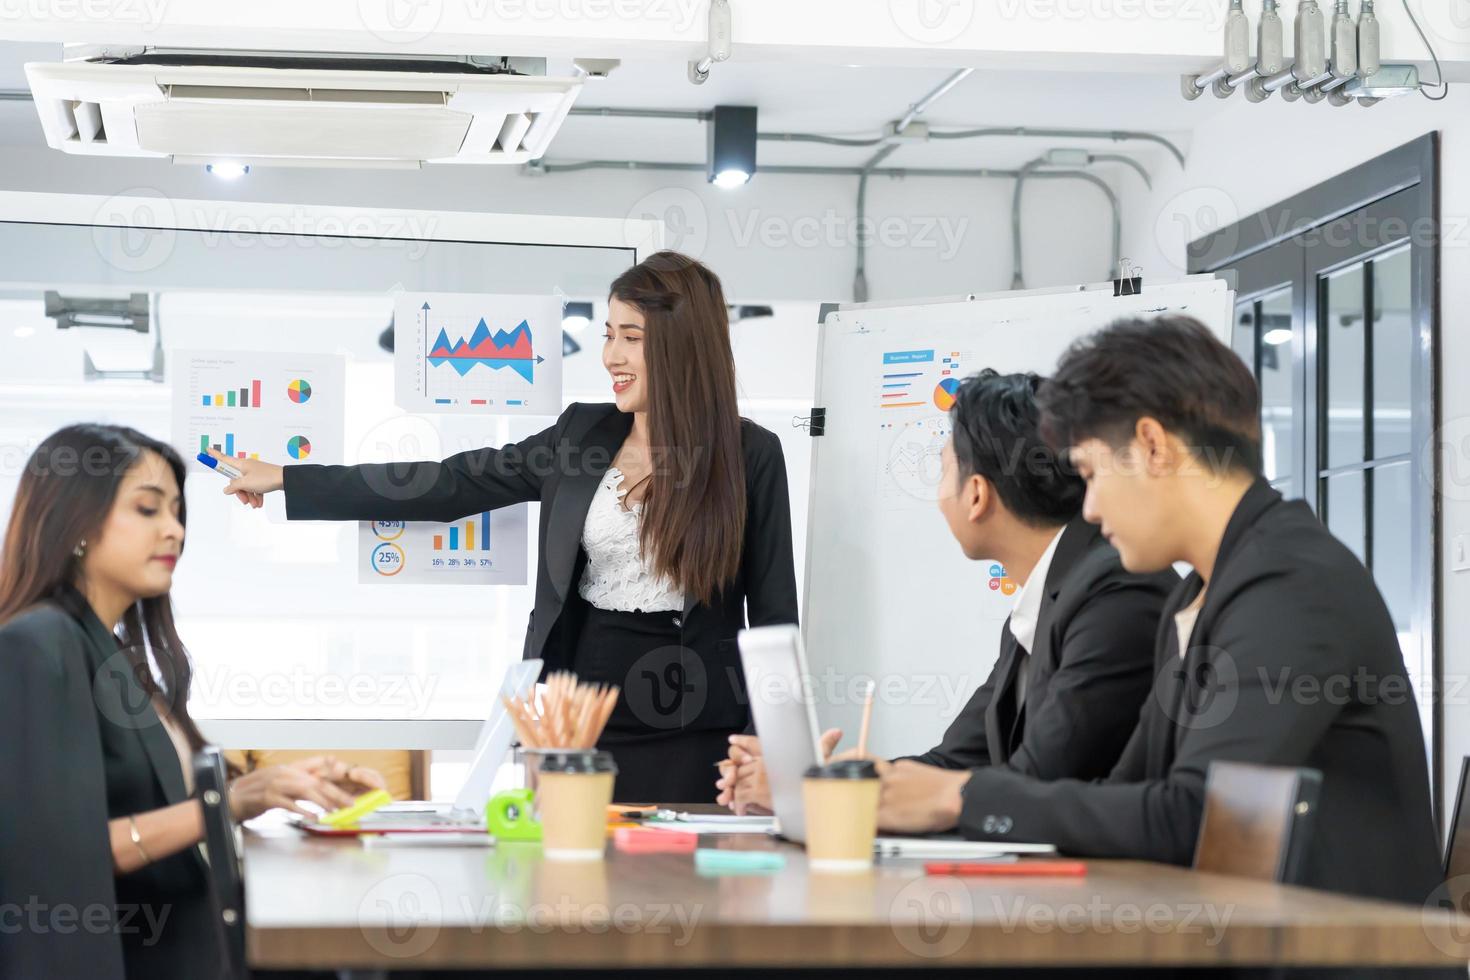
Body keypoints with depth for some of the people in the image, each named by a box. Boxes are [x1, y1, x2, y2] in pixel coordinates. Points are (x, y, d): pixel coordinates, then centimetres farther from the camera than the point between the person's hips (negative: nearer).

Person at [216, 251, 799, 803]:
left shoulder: (750, 455, -3)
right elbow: (450, 485, 10)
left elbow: (773, 609, 0)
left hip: (691, 735, -3)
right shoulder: (583, 434, 8)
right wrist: (286, 481, 10)